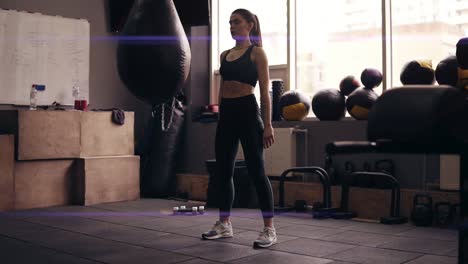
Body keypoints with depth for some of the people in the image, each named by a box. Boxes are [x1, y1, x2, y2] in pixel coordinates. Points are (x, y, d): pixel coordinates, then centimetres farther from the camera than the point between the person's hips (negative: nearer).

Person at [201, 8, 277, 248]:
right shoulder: (225, 55, 15)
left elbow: (264, 91, -6)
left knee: (256, 171, -6)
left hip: (247, 112, -7)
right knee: (223, 171, 9)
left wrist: (267, 124, -12)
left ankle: (269, 229, 1)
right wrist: (220, 115, 17)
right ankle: (224, 224, 22)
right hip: (226, 114, 7)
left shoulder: (256, 53, -1)